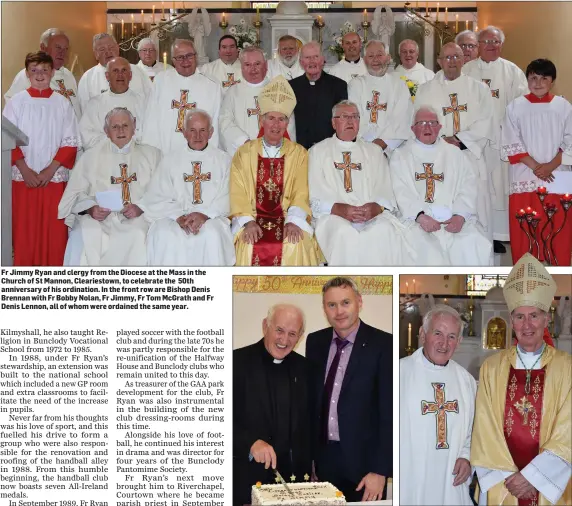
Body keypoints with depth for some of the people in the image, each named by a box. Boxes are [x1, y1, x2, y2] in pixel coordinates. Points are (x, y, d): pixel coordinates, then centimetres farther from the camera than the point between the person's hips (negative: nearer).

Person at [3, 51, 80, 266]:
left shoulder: (62, 103, 5)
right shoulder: (16, 101, 4)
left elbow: (71, 142, 2)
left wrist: (51, 169, -9)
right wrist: (25, 170, -10)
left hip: (54, 178, 0)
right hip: (22, 178, 0)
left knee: (54, 233, -1)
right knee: (24, 231, 1)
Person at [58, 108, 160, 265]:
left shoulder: (151, 155, 17)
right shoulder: (91, 156, 20)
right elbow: (77, 193, 11)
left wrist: (141, 208, -12)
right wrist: (91, 209, -9)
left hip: (137, 218, 0)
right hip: (98, 217, 1)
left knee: (137, 236, -33)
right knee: (83, 237, -31)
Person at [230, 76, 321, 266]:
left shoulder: (299, 153, 10)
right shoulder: (244, 152, 10)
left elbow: (301, 192, 1)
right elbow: (238, 193, 3)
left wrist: (293, 221, -17)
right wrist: (248, 221, -15)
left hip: (288, 219, 0)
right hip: (252, 219, 0)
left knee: (296, 244, -30)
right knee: (249, 244, -30)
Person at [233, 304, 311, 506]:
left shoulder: (303, 367, 6)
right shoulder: (237, 361, -9)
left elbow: (307, 423, 13)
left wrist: (308, 472, 8)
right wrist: (251, 443, -26)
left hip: (293, 477, 4)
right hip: (247, 479, -4)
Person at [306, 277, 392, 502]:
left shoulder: (383, 344, -11)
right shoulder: (315, 342, 4)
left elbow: (390, 411, -12)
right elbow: (311, 400, 9)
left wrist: (380, 470, -15)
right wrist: (308, 454, 6)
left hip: (363, 460, -4)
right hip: (323, 458, 4)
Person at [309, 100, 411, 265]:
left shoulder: (374, 151, 24)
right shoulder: (318, 151, 17)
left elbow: (386, 192, 12)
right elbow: (315, 197, 5)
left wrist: (377, 207, -11)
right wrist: (338, 209, -14)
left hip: (373, 215, 2)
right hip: (333, 215, -2)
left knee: (386, 231, -30)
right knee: (344, 233, -35)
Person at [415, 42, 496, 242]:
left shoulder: (479, 89, 11)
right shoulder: (425, 91, 12)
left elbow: (485, 125, 1)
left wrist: (460, 140, -13)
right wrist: (444, 141, -13)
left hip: (472, 159, 0)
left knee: (476, 216, -4)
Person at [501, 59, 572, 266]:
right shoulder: (515, 107, 2)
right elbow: (511, 145, -2)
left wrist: (551, 165, -11)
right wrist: (535, 166, -12)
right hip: (524, 178, -1)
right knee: (523, 230, 1)